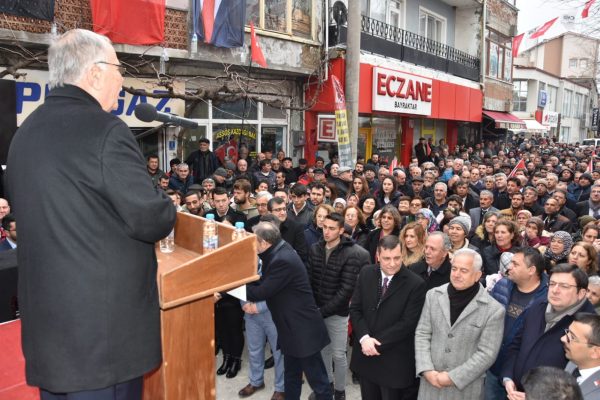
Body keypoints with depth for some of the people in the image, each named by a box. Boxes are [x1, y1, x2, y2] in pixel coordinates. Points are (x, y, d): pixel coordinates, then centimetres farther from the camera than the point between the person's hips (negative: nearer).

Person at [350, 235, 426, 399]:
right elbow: (355, 308, 0)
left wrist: (378, 343, -16)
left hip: (394, 361, -4)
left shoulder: (415, 284, -14)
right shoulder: (366, 273, -1)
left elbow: (407, 323, -16)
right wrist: (364, 338, -14)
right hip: (365, 353, 4)